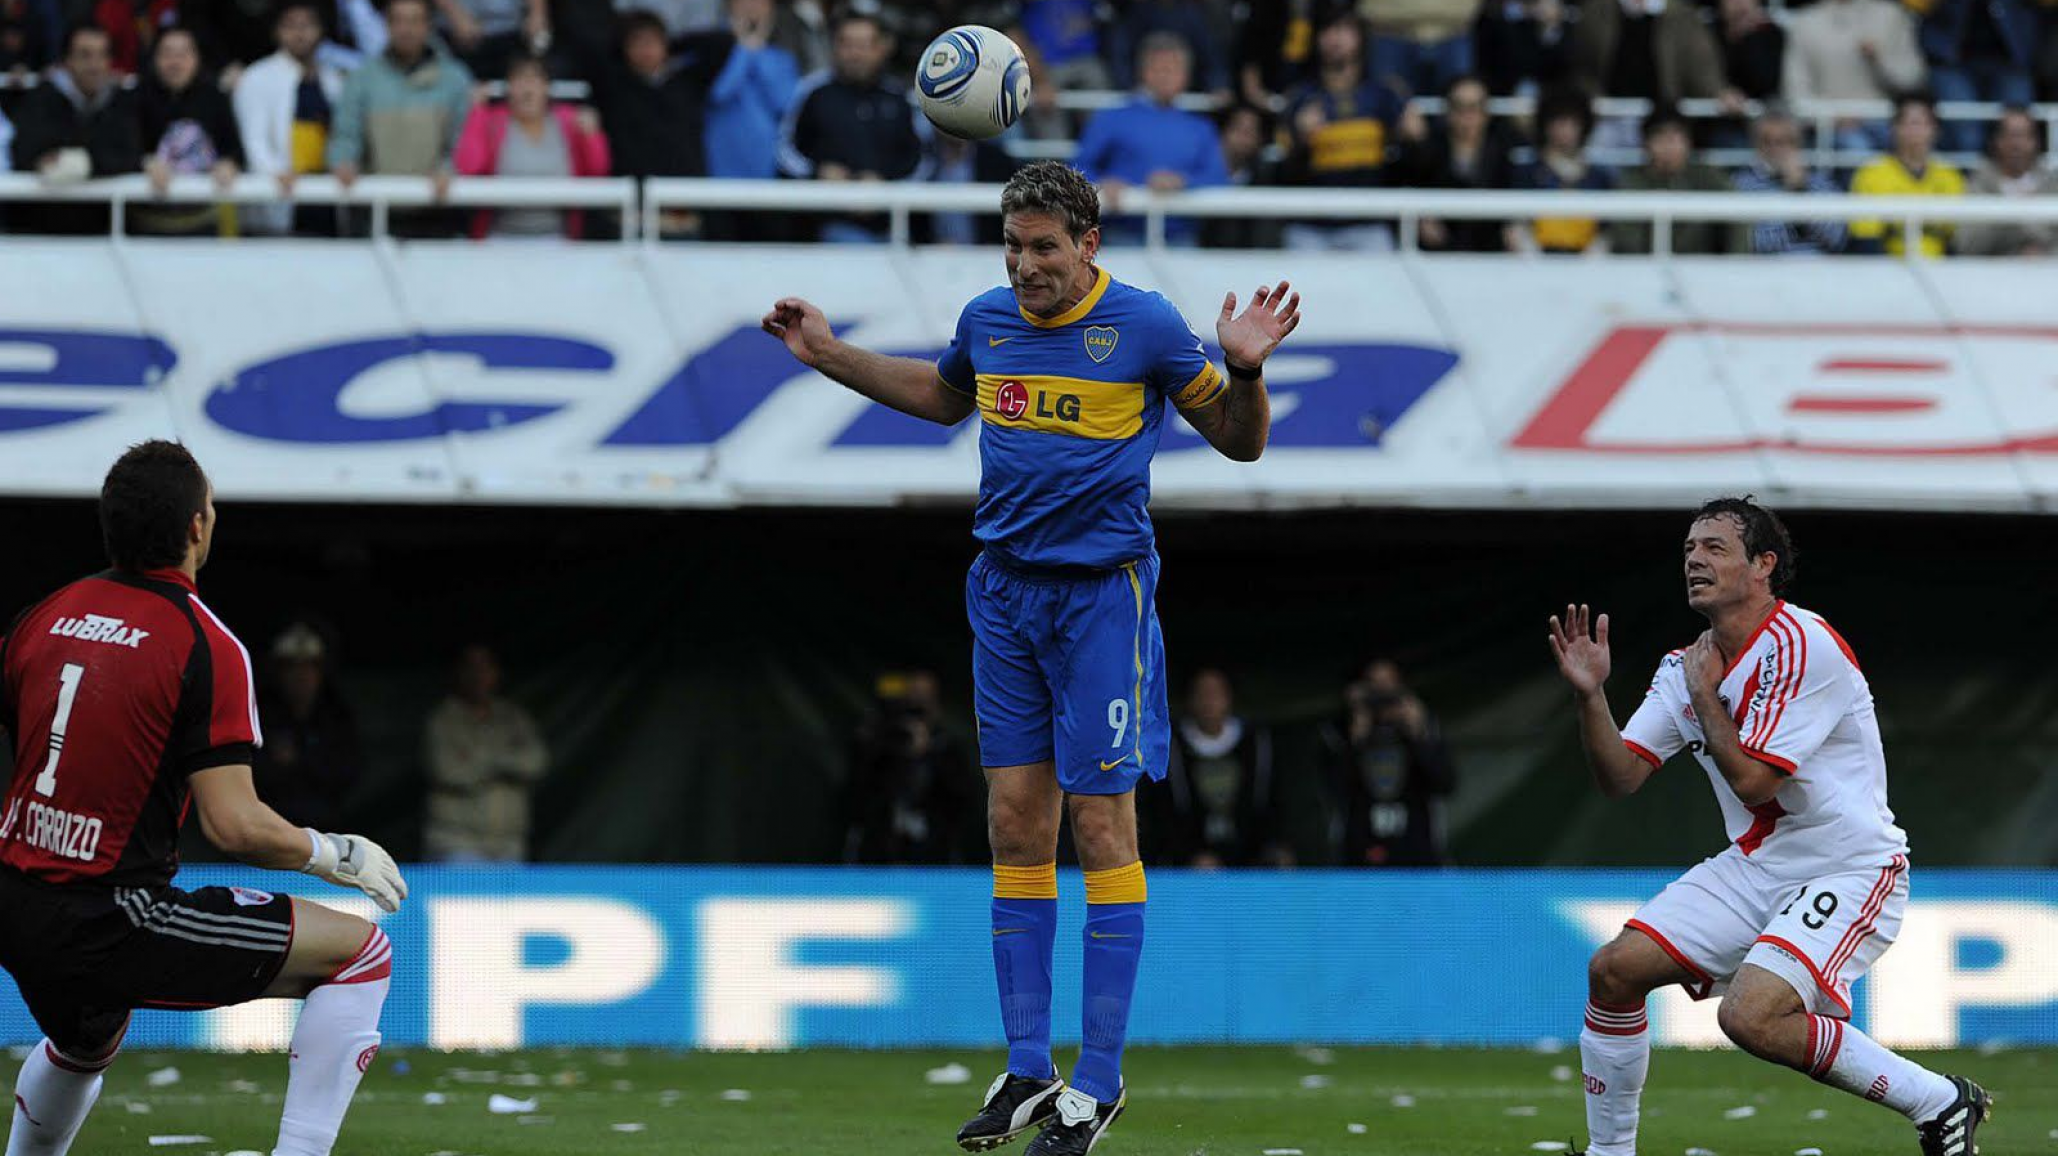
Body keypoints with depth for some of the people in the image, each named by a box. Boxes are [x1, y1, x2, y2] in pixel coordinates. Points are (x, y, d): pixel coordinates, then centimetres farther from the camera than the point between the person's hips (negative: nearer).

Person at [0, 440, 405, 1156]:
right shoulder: (205, 647, -13)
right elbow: (234, 825, -18)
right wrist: (341, 857, -2)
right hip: (111, 923, -8)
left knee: (86, 1044, 39)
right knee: (361, 955, -2)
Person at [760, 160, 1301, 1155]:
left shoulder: (1143, 326, -8)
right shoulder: (987, 320, 7)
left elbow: (1238, 441, 0)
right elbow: (944, 397, 29)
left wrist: (1244, 367, -19)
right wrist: (828, 355, 24)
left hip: (1103, 593, -5)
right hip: (1006, 592, 5)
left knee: (1101, 828, -5)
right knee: (1015, 824, 4)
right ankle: (1027, 1071, 9)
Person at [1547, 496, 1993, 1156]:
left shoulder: (1799, 645, -19)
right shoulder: (1685, 667, 8)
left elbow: (1753, 781, -23)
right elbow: (1620, 779, 6)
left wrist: (1704, 697, -11)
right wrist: (1590, 696, -9)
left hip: (1849, 870, -8)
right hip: (1754, 867, 8)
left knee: (1751, 1017, -28)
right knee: (1614, 969, -3)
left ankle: (1940, 1101, -14)